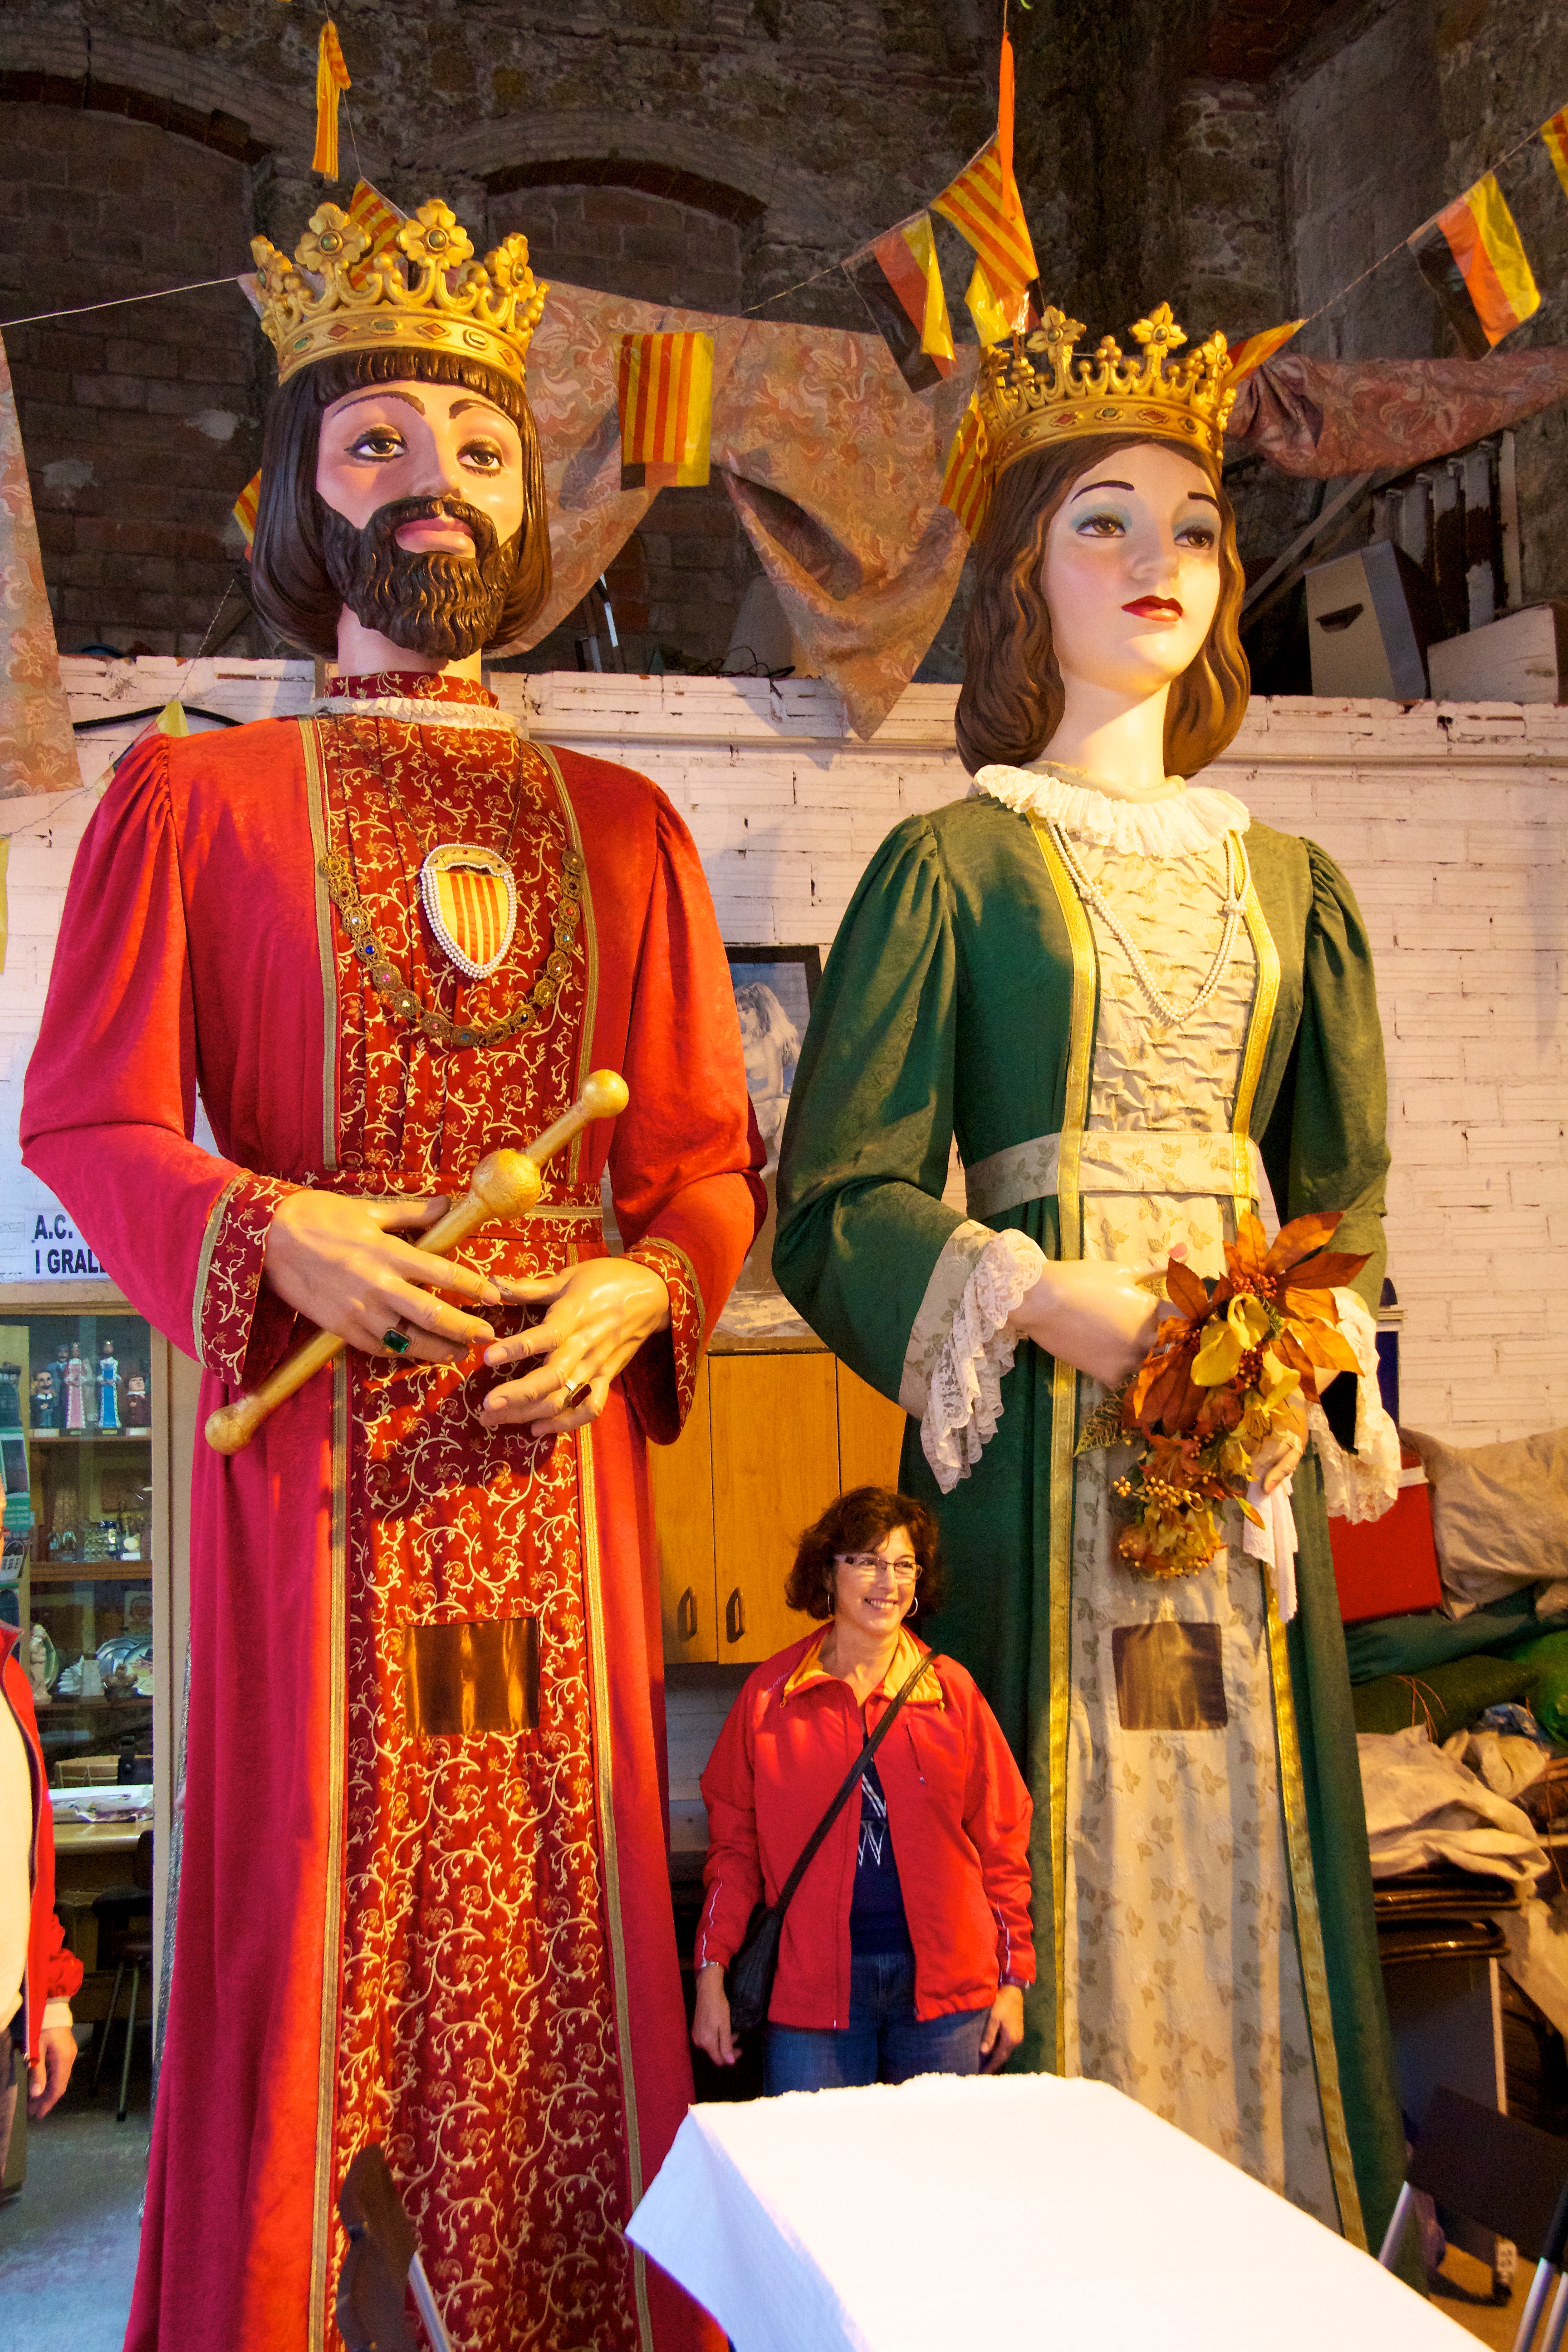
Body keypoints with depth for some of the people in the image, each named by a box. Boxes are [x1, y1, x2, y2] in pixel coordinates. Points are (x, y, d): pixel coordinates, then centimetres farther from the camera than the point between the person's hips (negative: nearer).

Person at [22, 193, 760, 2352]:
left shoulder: (621, 831, 14)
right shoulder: (189, 799, 7)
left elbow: (707, 1152, 11)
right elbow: (85, 1117, 0)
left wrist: (644, 1289, -9)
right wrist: (268, 1237, -17)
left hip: (553, 1435, 3)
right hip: (306, 1436, -2)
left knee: (563, 1904, 6)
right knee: (301, 1891, 1)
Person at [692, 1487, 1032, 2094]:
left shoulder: (951, 1690, 5)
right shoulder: (772, 1694, 3)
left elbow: (1001, 1839, 7)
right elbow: (734, 1841, 6)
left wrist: (1013, 1980, 3)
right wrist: (711, 1975, 0)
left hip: (943, 1981, 1)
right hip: (813, 1985, -1)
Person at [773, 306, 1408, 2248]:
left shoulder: (1292, 886, 16)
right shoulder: (951, 867, 2)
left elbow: (1341, 1195, 18)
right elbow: (841, 1200, -5)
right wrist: (1078, 1316, -18)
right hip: (1036, 1431, -4)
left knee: (1253, 1857, 6)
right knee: (1052, 1863, -4)